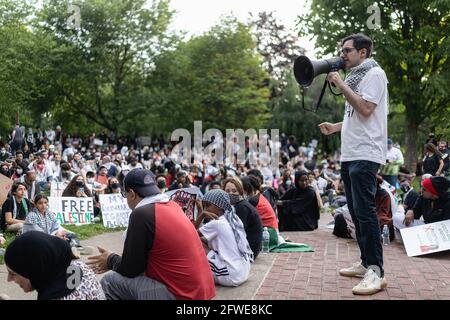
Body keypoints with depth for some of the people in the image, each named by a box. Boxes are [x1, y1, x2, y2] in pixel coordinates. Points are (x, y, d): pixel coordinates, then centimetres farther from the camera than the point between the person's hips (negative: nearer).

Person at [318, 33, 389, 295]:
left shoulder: (374, 73, -4)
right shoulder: (356, 76, 22)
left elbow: (365, 109, -17)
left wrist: (341, 85, -10)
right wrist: (336, 127, 14)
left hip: (365, 155, -9)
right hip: (350, 154, 10)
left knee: (365, 210, -13)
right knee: (357, 211, 10)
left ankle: (376, 271, -10)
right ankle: (366, 263, 18)